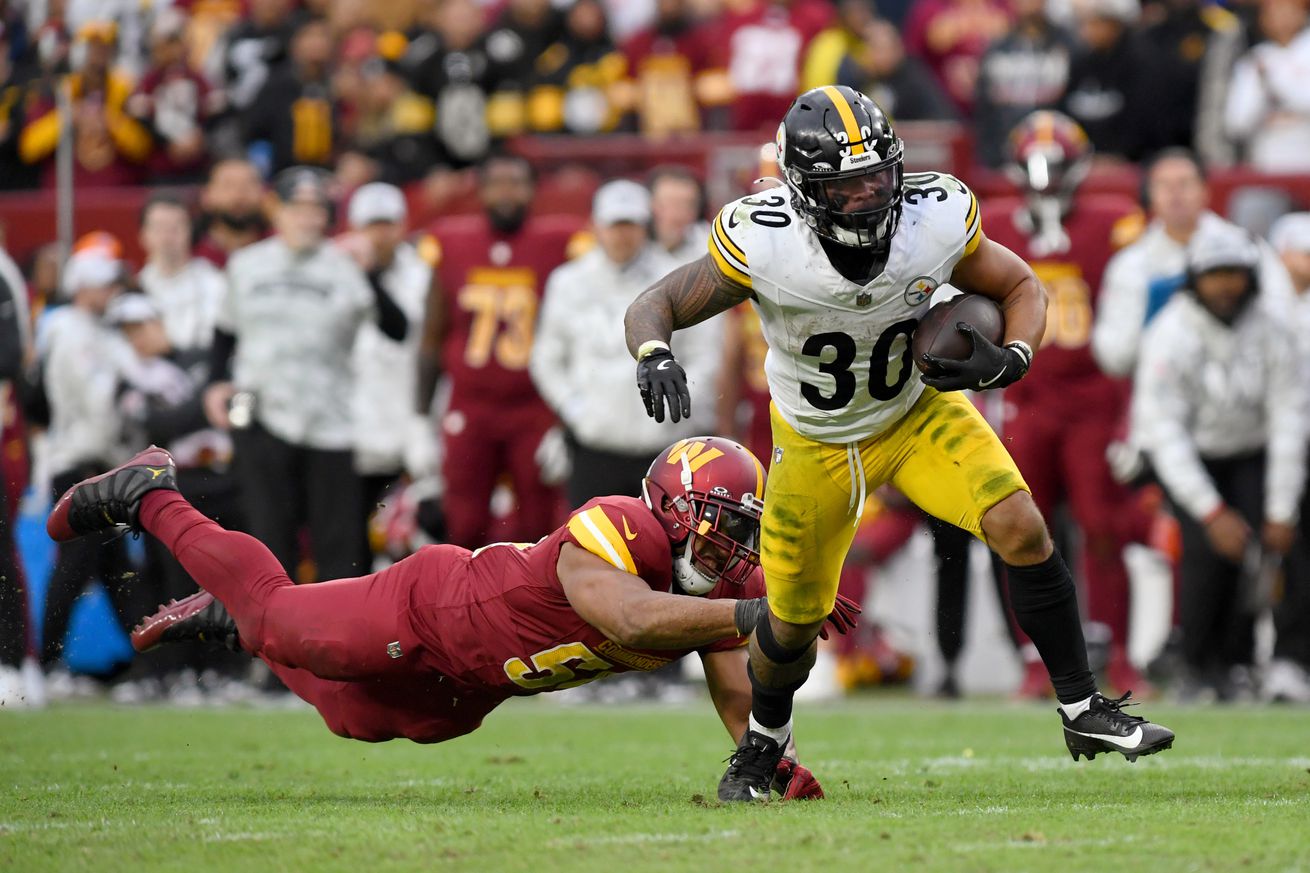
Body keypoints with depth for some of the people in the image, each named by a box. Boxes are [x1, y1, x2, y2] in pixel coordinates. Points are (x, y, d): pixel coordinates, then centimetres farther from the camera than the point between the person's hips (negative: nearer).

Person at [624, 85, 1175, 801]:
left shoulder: (936, 220, -26)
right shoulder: (762, 244, -31)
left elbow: (1022, 290, -7)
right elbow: (652, 306, -20)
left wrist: (1009, 360, -28)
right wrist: (654, 356, -44)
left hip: (920, 411, 1)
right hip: (816, 441, -1)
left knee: (1020, 528, -21)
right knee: (795, 622, 9)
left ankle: (1084, 713, -7)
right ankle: (763, 741, 42)